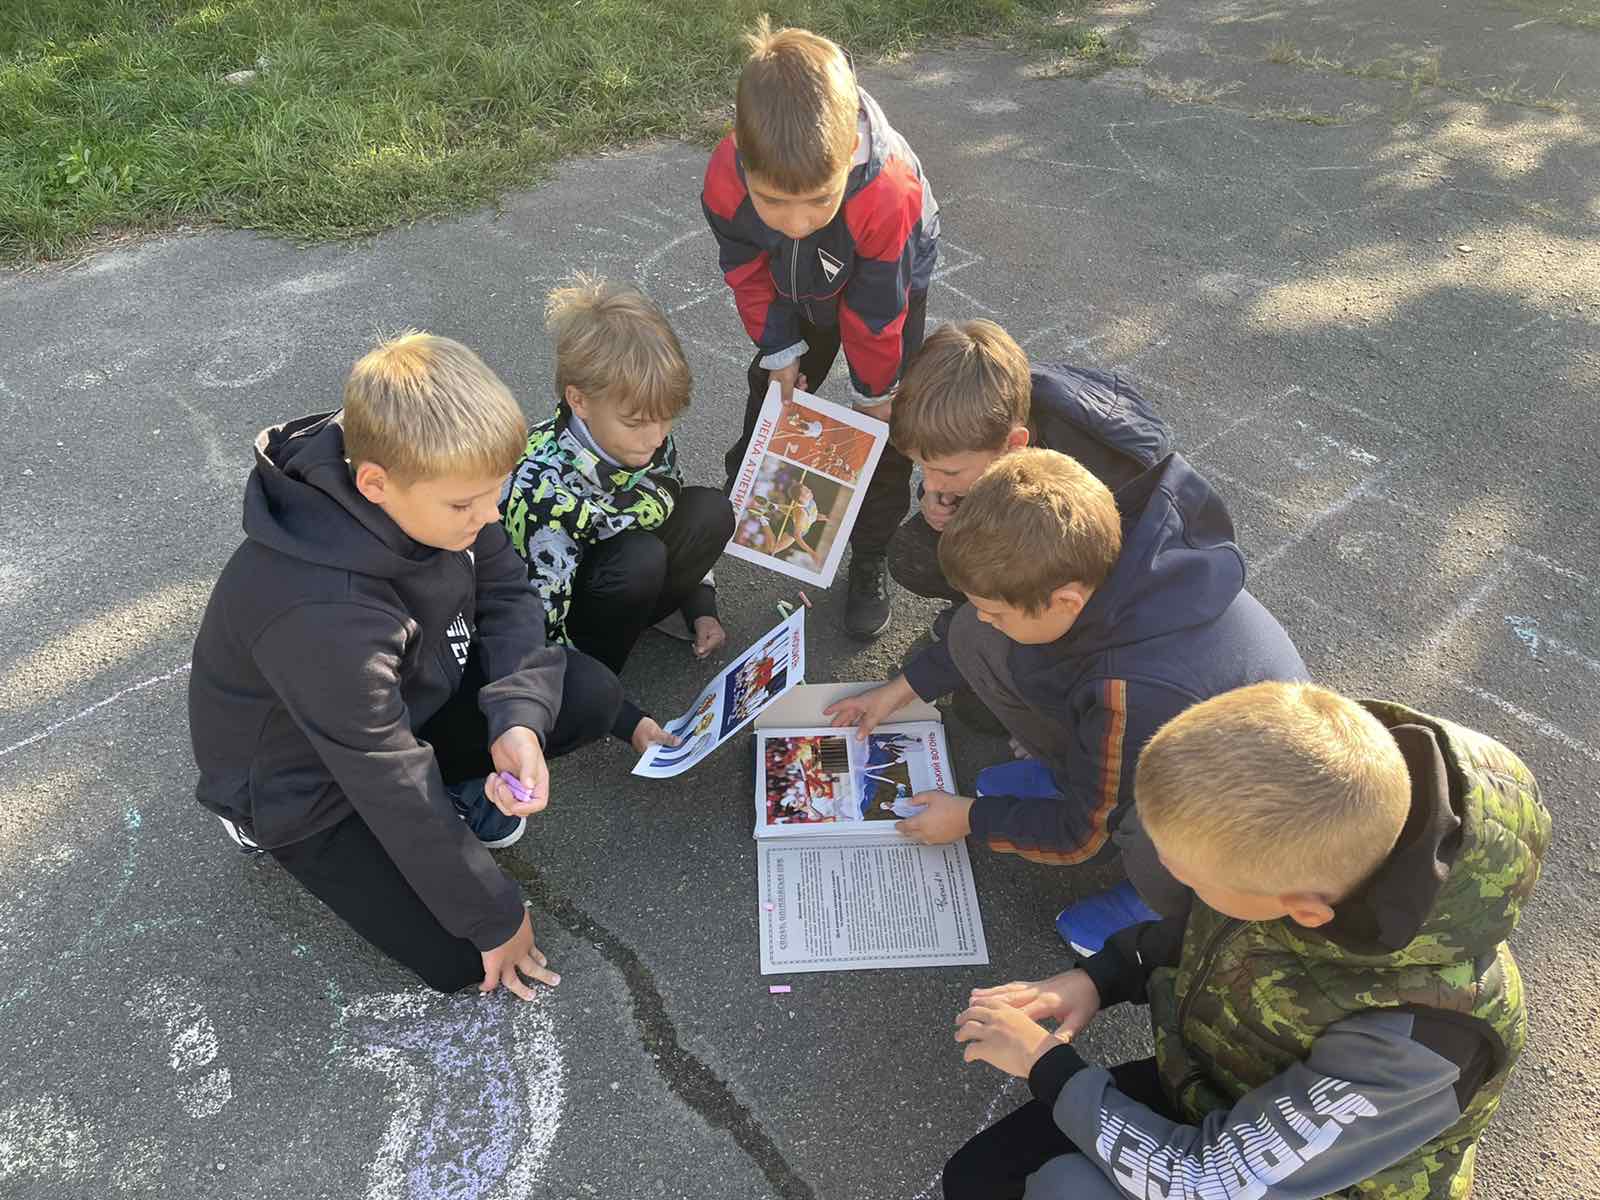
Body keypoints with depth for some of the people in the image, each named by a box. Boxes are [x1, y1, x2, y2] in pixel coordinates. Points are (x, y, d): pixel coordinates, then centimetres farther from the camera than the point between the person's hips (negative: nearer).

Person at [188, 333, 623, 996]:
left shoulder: (433, 481, -22)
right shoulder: (321, 616, -40)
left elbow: (506, 594, -7)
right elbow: (395, 789, -30)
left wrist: (518, 718, -25)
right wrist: (497, 918, -18)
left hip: (410, 695, 6)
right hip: (304, 786, -5)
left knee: (591, 693, -12)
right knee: (463, 957, -9)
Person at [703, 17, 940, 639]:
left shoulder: (889, 191, -46)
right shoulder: (725, 179, -38)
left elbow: (875, 308, -29)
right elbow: (748, 273, -15)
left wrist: (873, 391, -15)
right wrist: (779, 350, -10)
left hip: (890, 281, -3)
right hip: (796, 289, 3)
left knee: (885, 425, -1)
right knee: (773, 391, 17)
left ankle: (870, 562, 18)